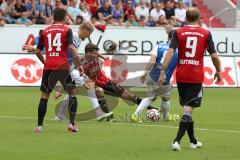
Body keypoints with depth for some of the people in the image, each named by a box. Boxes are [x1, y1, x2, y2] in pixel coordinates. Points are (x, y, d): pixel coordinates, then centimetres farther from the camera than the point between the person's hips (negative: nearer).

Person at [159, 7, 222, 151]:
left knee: (187, 108, 16)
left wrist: (163, 72, -11)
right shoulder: (206, 34, 0)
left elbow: (170, 52, -9)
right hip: (196, 77, -2)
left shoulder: (178, 33, 2)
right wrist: (218, 72, 13)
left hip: (181, 76, 2)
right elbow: (214, 56, -2)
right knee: (188, 109, -3)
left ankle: (193, 141, 26)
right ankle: (177, 140, -18)